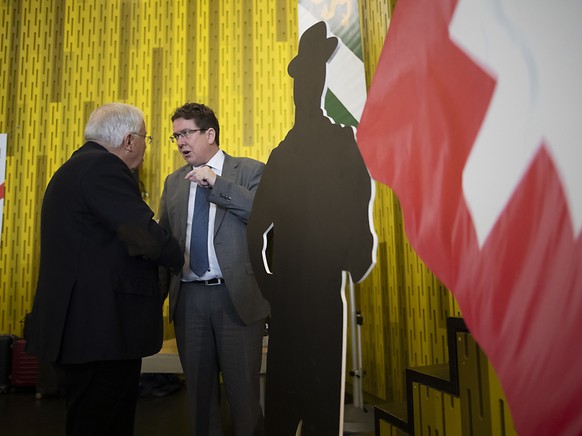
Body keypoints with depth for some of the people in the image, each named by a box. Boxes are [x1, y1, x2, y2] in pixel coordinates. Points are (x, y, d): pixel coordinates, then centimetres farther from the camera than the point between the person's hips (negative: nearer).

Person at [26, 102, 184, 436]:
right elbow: (146, 235, -23)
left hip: (79, 328, 10)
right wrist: (179, 257, -3)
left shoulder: (73, 168, 18)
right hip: (103, 330, -10)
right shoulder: (103, 167, -15)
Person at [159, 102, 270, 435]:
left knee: (243, 388, 5)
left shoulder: (250, 170, 1)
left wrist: (217, 182, -17)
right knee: (199, 389, 15)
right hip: (188, 298, 4)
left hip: (237, 296, -4)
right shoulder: (174, 182, 15)